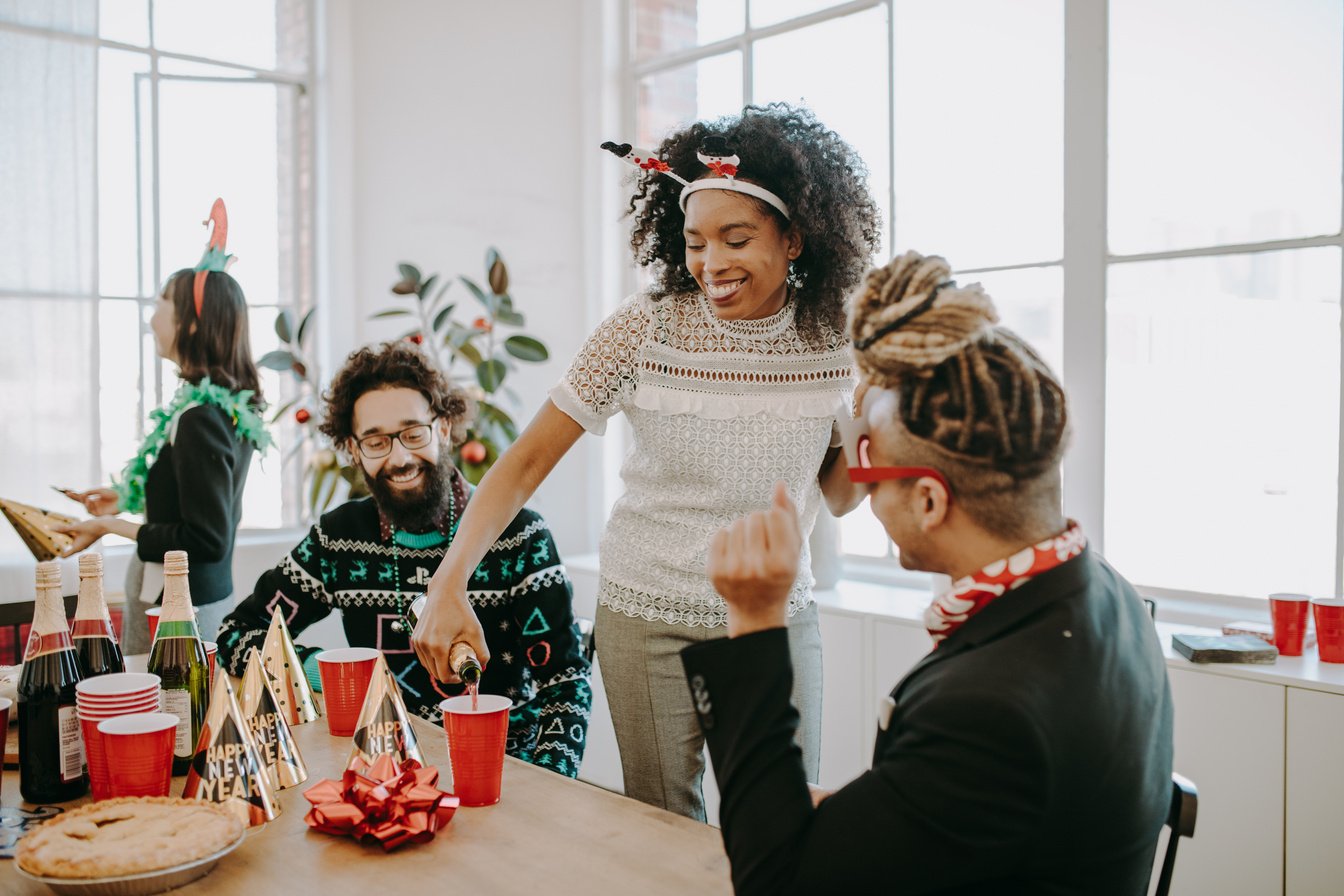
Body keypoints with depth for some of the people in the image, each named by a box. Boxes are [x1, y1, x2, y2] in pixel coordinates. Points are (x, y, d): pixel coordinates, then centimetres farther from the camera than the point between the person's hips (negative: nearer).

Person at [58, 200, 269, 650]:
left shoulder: (199, 418, -21)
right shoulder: (232, 407, 5)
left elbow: (208, 540, -21)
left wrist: (113, 526, -14)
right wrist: (128, 501, 17)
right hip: (208, 597, 9)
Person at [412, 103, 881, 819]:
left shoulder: (834, 337, -6)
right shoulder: (648, 327, -14)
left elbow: (838, 497, 5)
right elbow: (527, 462, -13)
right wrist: (449, 587, -24)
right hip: (646, 619, -1)